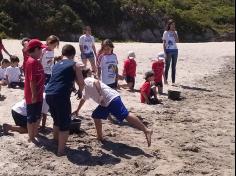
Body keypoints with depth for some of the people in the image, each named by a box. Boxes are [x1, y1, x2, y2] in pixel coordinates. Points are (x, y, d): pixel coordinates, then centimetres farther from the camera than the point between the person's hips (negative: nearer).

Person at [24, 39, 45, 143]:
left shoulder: (35, 61, 11)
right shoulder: (32, 62, -20)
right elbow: (32, 80, -24)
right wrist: (34, 95, -23)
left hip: (38, 95, 10)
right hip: (33, 96, -10)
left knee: (37, 116, 18)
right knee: (32, 117, 3)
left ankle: (35, 134, 31)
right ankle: (31, 138, 14)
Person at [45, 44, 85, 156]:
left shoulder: (56, 65, 23)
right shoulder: (75, 65, 6)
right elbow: (81, 83, 5)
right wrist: (80, 91, 26)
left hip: (49, 94, 7)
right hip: (61, 96, -7)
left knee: (57, 121, 26)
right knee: (65, 124, 6)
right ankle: (61, 150, 7)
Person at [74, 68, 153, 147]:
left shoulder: (87, 80, 2)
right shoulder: (86, 88, 32)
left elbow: (96, 81, -21)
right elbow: (83, 99, 50)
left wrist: (100, 95, -27)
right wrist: (77, 110, 60)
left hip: (111, 99, -10)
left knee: (126, 115, -20)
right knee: (96, 116, 18)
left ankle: (146, 130, -26)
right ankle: (100, 137, 24)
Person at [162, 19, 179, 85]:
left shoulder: (175, 32, 12)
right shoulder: (166, 33, 0)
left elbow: (177, 41, -1)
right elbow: (164, 43, -2)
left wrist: (174, 33, -6)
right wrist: (165, 52, -10)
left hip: (175, 50, 4)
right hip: (168, 50, -4)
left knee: (174, 66, 5)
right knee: (167, 66, -5)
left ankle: (173, 81, 8)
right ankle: (165, 80, 0)